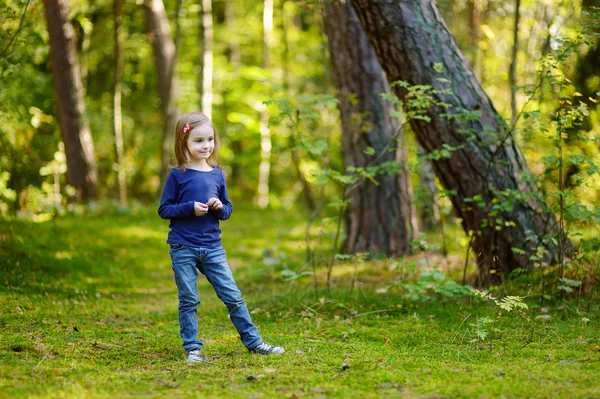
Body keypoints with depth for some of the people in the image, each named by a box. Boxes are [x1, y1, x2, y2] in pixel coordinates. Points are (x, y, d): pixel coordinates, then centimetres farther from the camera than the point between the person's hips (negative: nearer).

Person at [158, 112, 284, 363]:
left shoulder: (217, 174, 7)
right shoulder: (178, 175, -4)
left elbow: (227, 210, 14)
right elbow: (164, 209, -4)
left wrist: (220, 208, -9)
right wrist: (190, 208, -18)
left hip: (212, 248, 3)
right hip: (183, 248, -3)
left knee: (233, 296, 4)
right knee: (188, 300, 3)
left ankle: (253, 342, 12)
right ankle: (192, 348, 11)